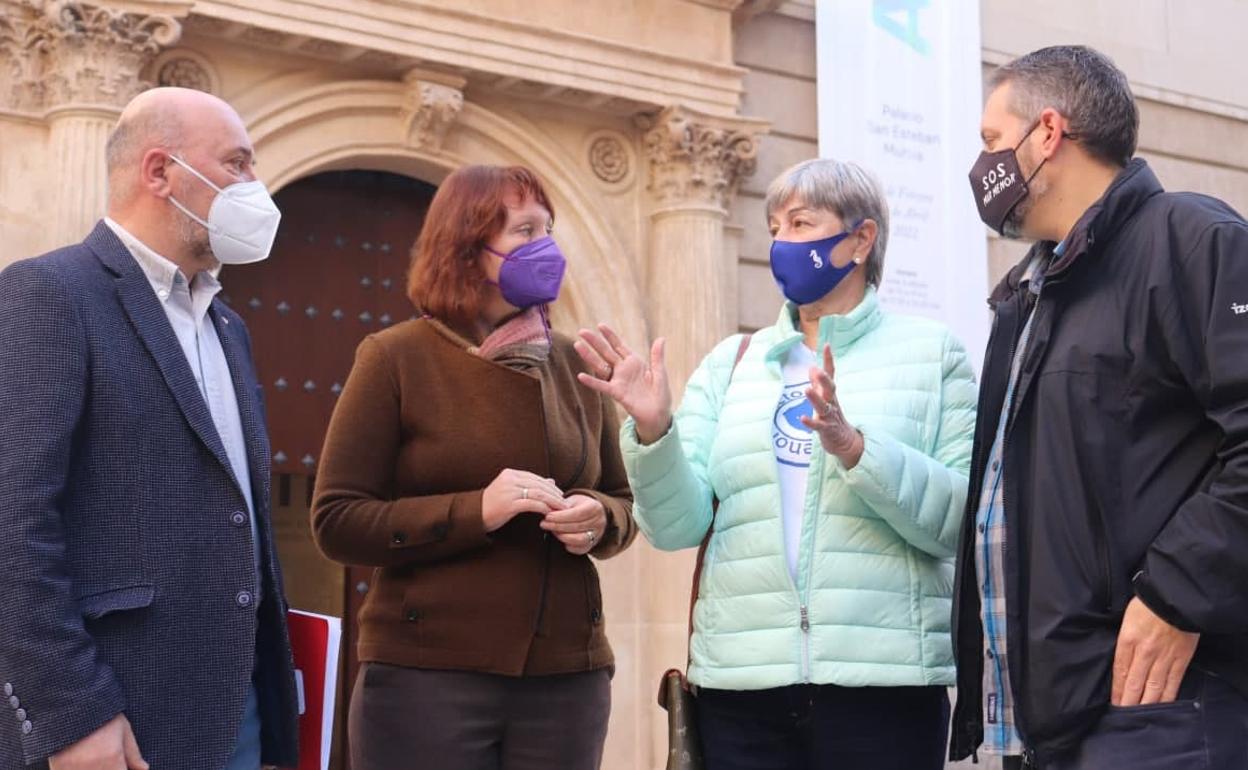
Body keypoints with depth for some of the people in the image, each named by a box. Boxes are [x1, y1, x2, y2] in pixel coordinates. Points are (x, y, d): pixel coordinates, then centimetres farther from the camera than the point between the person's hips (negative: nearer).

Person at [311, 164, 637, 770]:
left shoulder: (575, 365, 8)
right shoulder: (396, 358, -3)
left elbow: (625, 499, 16)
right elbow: (336, 521, -7)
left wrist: (599, 519, -7)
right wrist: (475, 511, -19)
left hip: (566, 676, 4)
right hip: (425, 675, -4)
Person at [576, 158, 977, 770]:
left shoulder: (931, 353, 4)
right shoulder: (730, 363, 11)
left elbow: (964, 519, -7)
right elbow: (678, 525, 1)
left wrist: (854, 448, -19)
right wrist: (653, 430, -15)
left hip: (882, 683, -2)